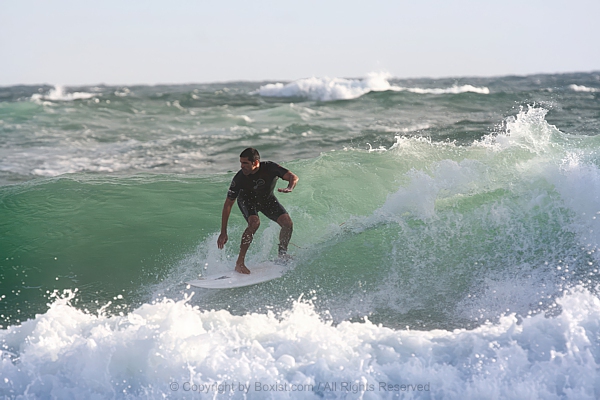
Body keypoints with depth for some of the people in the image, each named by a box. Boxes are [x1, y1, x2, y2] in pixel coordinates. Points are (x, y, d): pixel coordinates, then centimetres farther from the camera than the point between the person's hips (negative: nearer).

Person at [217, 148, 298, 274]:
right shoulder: (239, 178, -32)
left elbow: (293, 177, -32)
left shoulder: (270, 168, -32)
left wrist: (289, 188, -58)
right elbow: (228, 204, -26)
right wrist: (223, 233, -28)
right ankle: (240, 263, -28)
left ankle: (282, 254, 12)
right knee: (254, 222, -32)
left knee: (288, 223, -15)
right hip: (247, 200, -2)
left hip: (267, 199, 3)